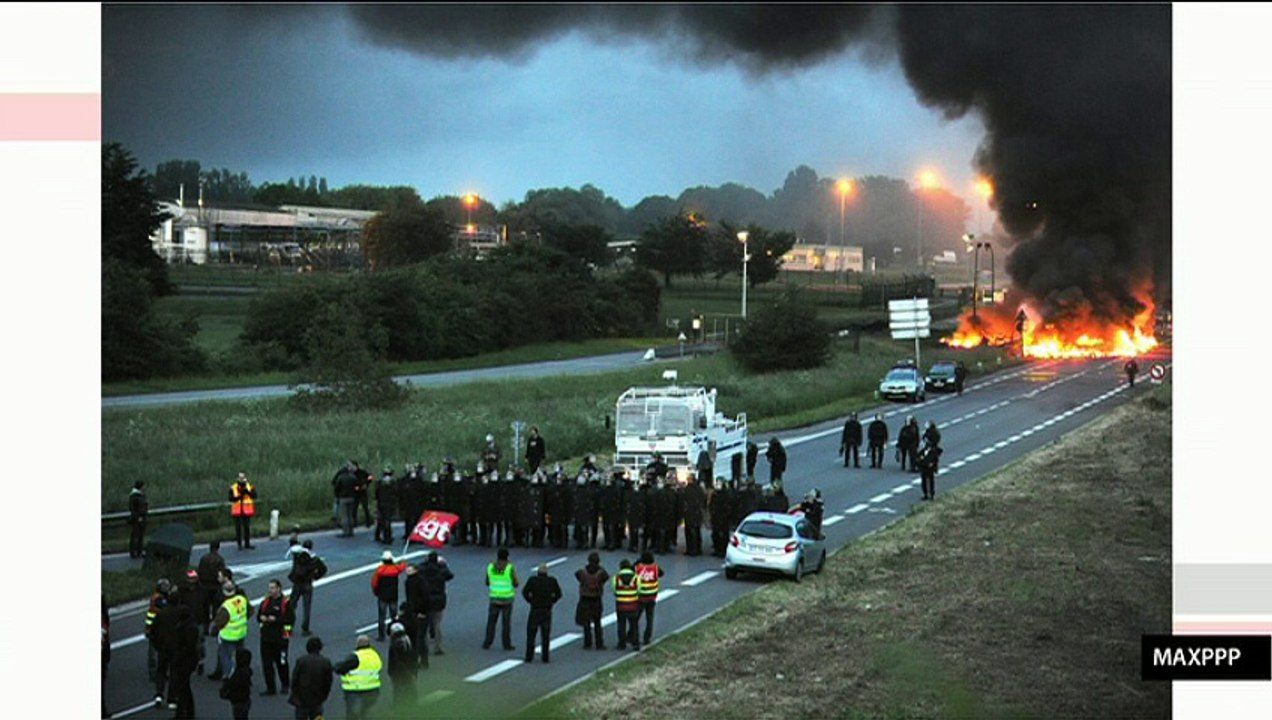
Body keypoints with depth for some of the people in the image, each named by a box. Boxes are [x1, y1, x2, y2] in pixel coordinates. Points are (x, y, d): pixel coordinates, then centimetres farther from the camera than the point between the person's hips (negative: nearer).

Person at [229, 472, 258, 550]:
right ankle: (239, 544, 4)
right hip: (237, 511, -2)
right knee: (238, 528, -2)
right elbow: (231, 499, -8)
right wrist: (239, 496, -21)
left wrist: (247, 492, -24)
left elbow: (254, 496, -9)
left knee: (247, 527, 6)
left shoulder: (250, 487, 4)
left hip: (247, 511, 2)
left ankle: (247, 544, 15)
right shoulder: (233, 488, -1)